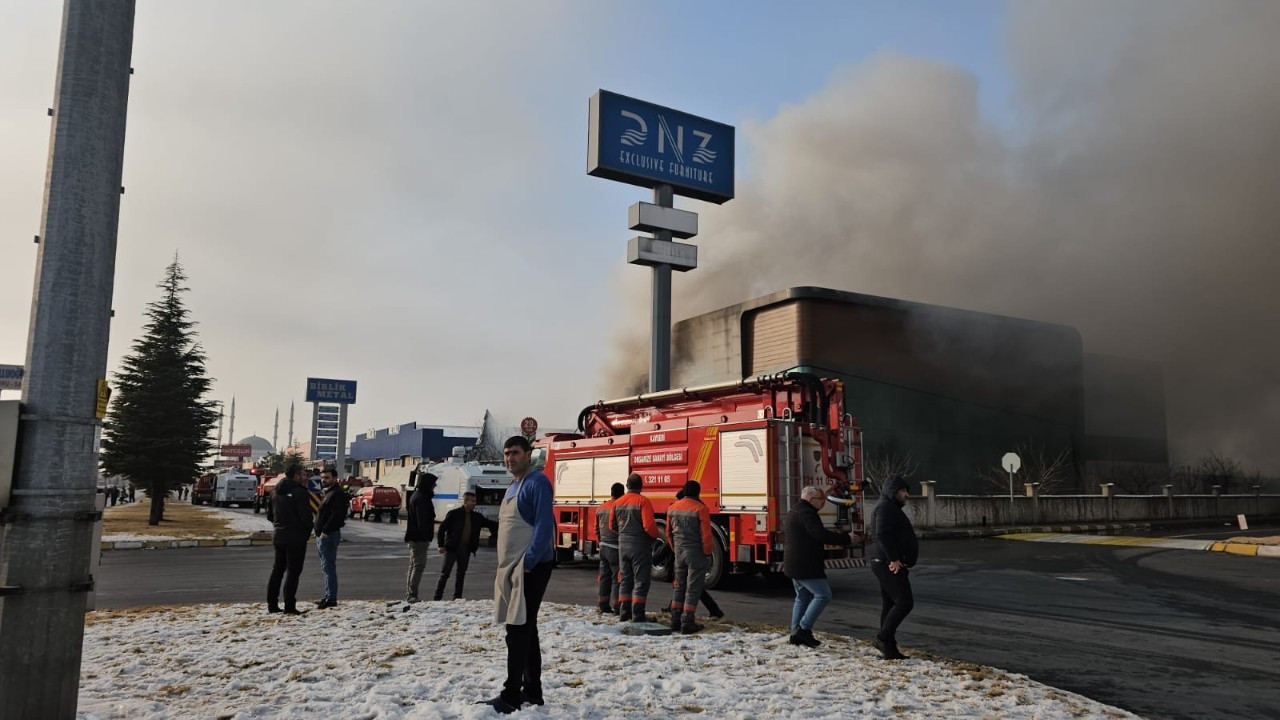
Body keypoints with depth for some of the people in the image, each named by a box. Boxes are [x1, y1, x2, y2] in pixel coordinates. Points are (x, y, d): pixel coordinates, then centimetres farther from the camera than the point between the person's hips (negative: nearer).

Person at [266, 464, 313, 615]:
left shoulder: (276, 492, 12)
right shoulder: (300, 492, -15)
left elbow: (271, 515, 18)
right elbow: (306, 516, -18)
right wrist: (307, 533, -2)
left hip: (278, 536, 8)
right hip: (296, 537, -8)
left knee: (277, 570, 15)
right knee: (293, 571, -3)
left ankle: (272, 604, 17)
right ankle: (289, 606, -3)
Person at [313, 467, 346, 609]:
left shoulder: (337, 494, -12)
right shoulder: (327, 493, 20)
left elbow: (336, 515, -22)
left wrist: (325, 532, -23)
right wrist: (319, 533, 15)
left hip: (329, 536, -11)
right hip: (322, 535, 11)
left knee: (329, 568, -10)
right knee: (327, 568, 14)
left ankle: (331, 598, -8)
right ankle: (328, 596, 21)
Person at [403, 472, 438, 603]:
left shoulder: (415, 495, 17)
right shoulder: (421, 498, -16)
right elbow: (422, 520, -21)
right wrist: (425, 537, -20)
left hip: (413, 537, 11)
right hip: (419, 538, -11)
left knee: (413, 565, 14)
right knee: (419, 565, -9)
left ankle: (409, 595, 19)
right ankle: (412, 595, -10)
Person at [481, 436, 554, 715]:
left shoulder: (537, 482, -12)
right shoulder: (512, 487, 18)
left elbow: (544, 526, -20)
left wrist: (527, 563, -23)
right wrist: (505, 567, 16)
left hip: (530, 568, -10)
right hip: (512, 569, 10)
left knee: (518, 632, -7)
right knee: (526, 630, 14)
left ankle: (511, 696, -2)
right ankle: (532, 691, 22)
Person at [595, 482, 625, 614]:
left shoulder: (600, 508, 9)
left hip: (603, 547, 7)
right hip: (616, 548, -7)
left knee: (604, 577, 12)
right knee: (617, 578, -1)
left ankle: (604, 607, 16)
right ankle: (617, 608, 0)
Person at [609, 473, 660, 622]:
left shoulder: (617, 503, 5)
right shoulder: (643, 501, -14)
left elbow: (612, 526, 11)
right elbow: (649, 525, -21)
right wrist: (655, 535, -2)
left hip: (623, 545, 6)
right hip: (640, 546, -6)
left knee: (625, 580, 15)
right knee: (641, 581, 1)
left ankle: (624, 613, 19)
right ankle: (637, 615, -1)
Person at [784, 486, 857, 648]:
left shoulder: (794, 512, 19)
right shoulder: (806, 513, -16)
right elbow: (821, 535, -24)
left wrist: (819, 562, 25)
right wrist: (846, 539, -14)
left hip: (794, 565, 11)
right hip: (806, 566, -11)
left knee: (802, 598, 17)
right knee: (823, 595, -7)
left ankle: (796, 634, 17)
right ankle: (804, 628, -9)